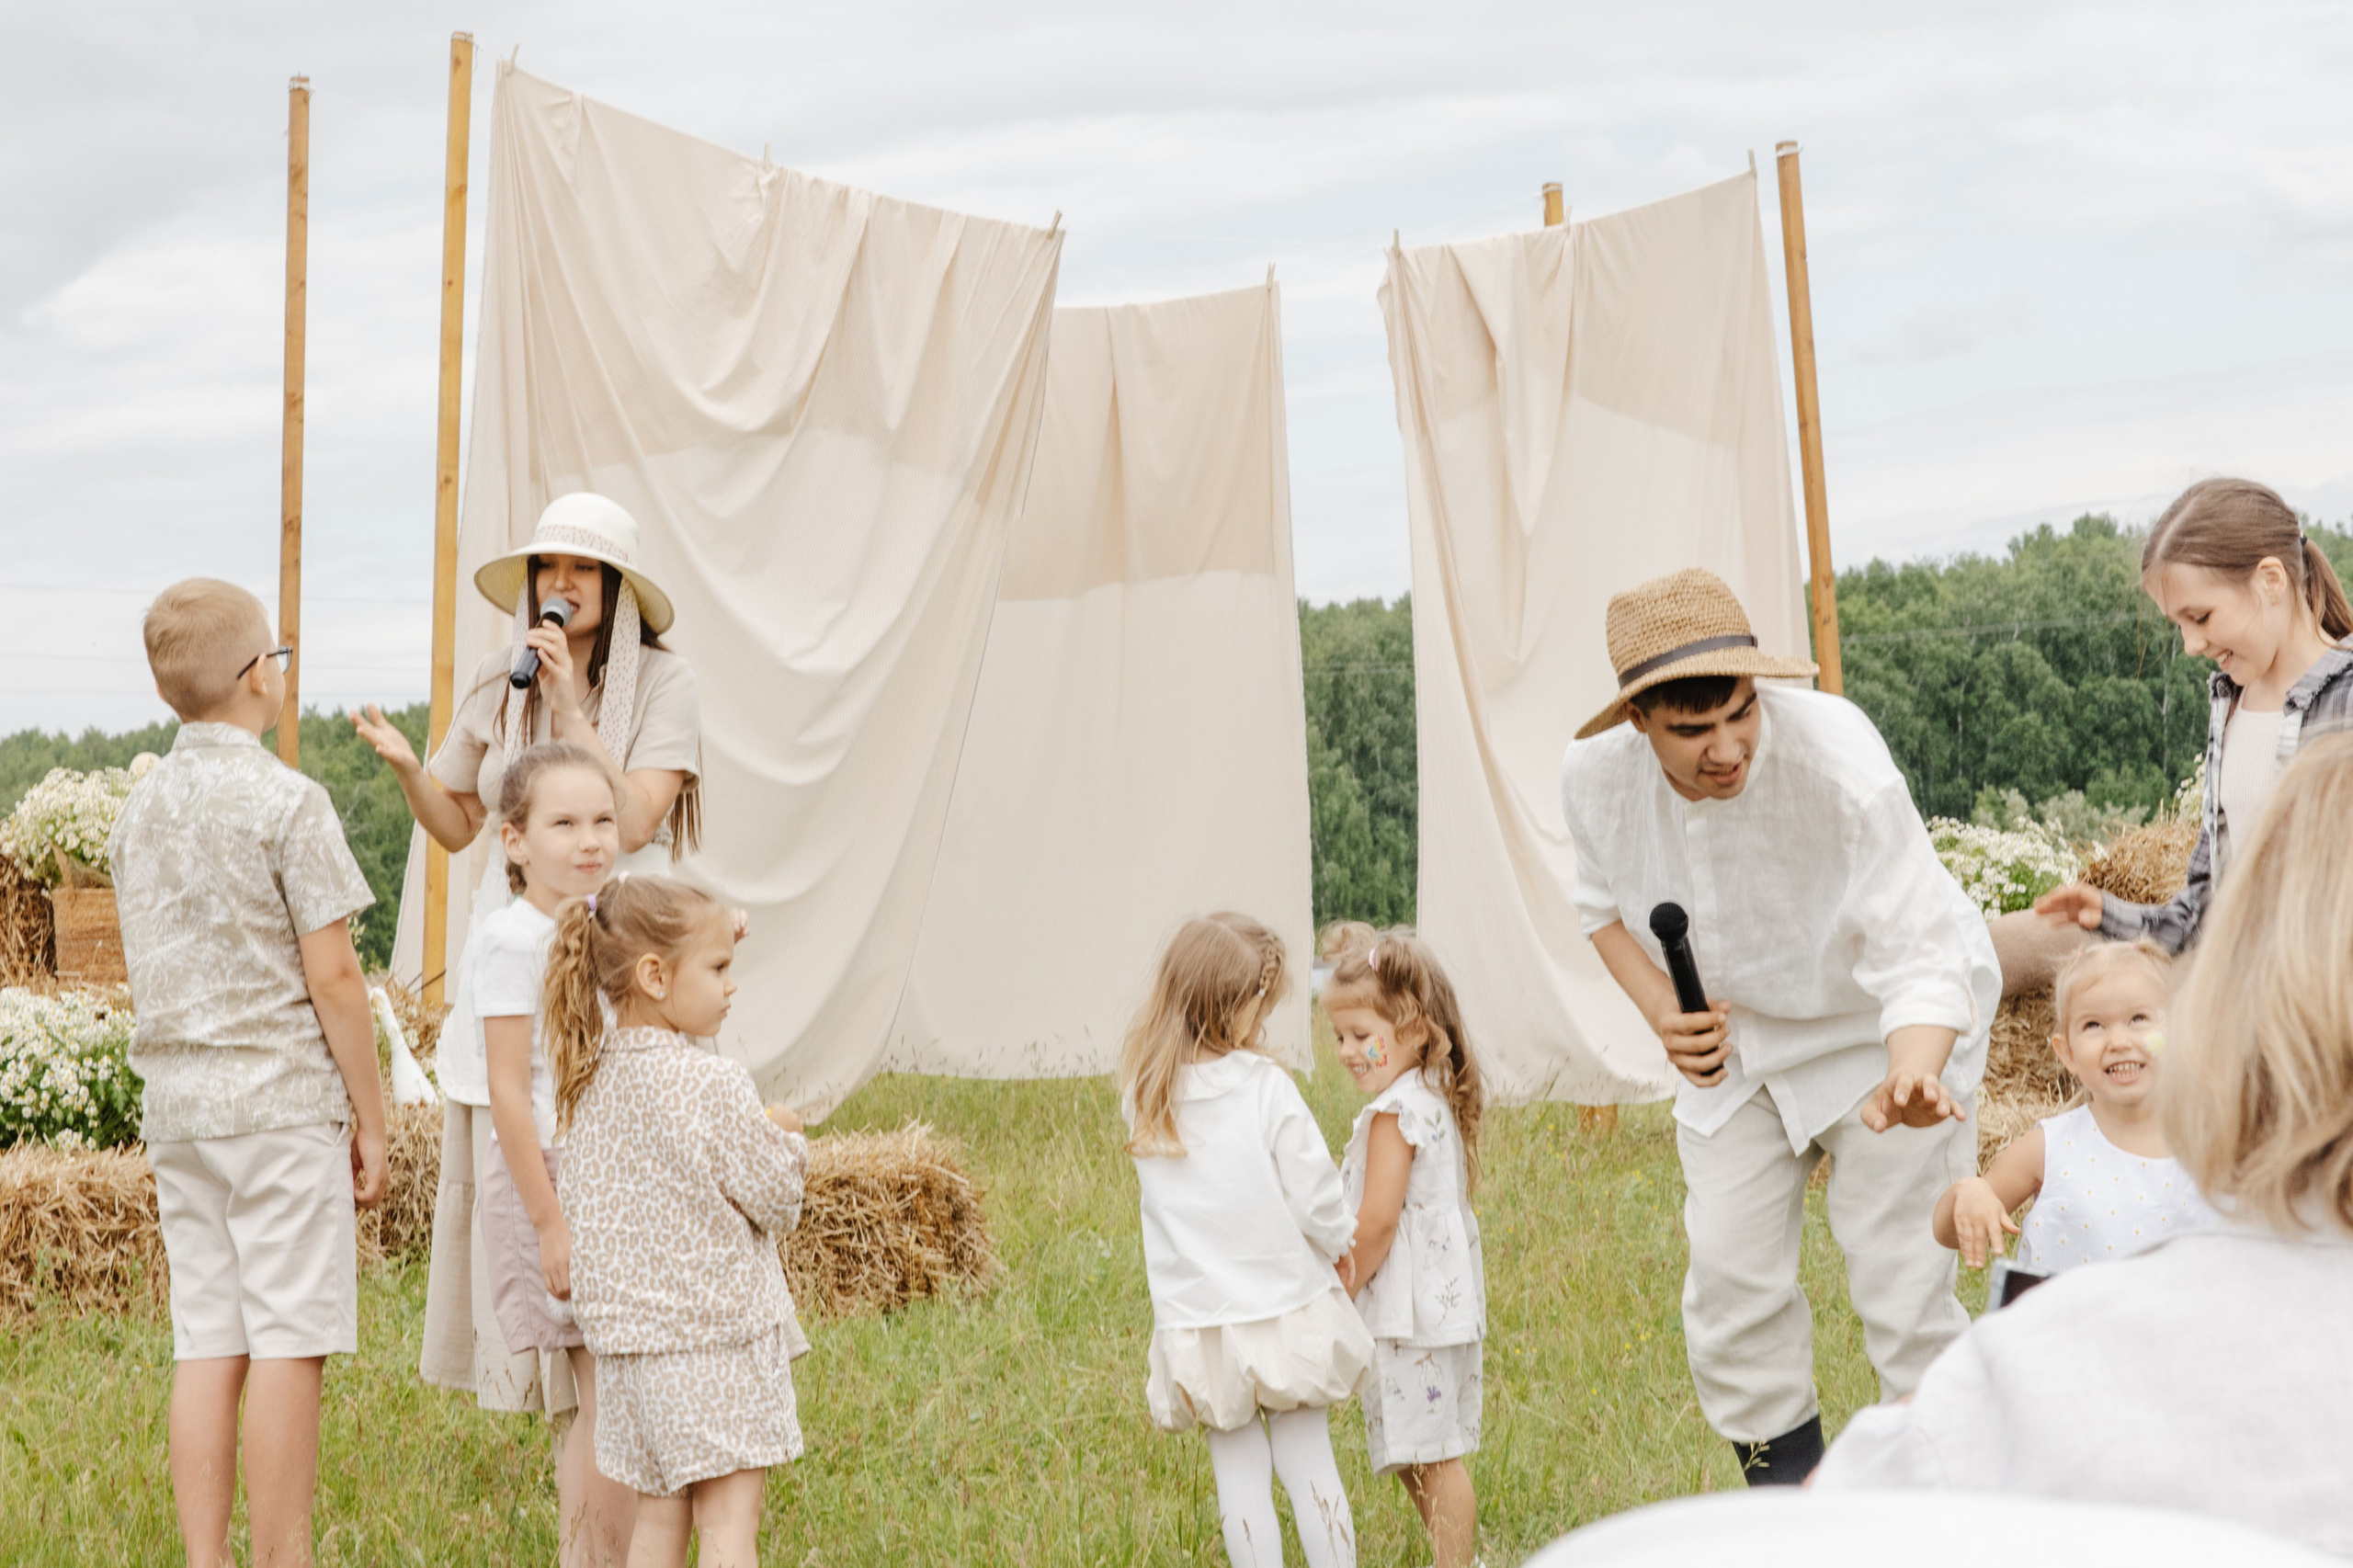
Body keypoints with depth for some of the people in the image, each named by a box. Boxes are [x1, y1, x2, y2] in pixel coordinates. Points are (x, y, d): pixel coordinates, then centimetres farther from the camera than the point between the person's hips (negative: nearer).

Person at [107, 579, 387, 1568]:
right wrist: (371, 1117, -4)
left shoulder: (139, 810, 11)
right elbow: (332, 976, -11)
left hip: (177, 1108, 7)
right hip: (282, 1100, -7)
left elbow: (147, 975, 15)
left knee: (206, 1346, 8)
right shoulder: (286, 802, -10)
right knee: (288, 1343, -3)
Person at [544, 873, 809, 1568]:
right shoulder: (713, 1084, -17)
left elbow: (570, 1198, 14)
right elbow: (772, 1199, -10)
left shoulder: (592, 1075, 4)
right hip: (715, 1329, -7)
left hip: (626, 1327, 7)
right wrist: (785, 1139, 10)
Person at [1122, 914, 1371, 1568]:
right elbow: (1314, 1197, -13)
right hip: (1286, 1309, -2)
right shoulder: (1266, 1085, -16)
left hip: (1198, 1317, 2)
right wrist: (1339, 1245, 7)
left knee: (1238, 1469, 12)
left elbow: (1177, 1200, 5)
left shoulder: (1142, 1094, -4)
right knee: (1307, 1459, 11)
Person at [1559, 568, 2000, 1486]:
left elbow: (1917, 959, -37)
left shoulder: (1840, 767, -36)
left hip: (1885, 1029, -4)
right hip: (1737, 1034, 4)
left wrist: (1909, 1076, -58)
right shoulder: (1596, 775, -21)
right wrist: (1661, 1011, -15)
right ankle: (1783, 1495, 25)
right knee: (1730, 1278, 5)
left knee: (1903, 1289, -6)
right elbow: (1606, 902, 2)